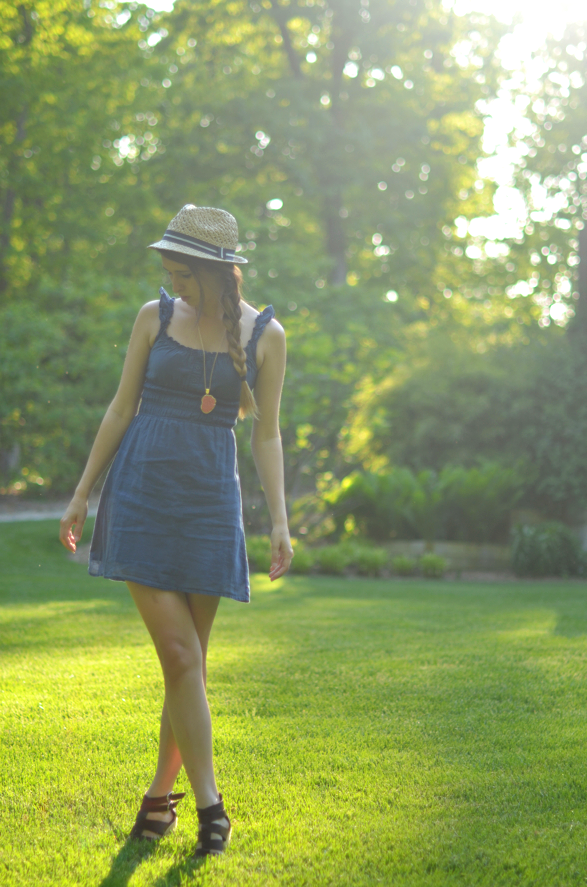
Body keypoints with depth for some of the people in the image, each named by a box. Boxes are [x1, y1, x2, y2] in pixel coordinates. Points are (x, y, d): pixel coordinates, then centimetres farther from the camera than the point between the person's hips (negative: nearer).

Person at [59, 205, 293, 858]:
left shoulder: (264, 334, 2)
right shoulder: (156, 317, 4)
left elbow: (265, 434, 6)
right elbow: (122, 407, 8)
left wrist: (279, 519, -2)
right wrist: (82, 494, 8)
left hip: (209, 500, 1)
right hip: (141, 492, 0)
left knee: (190, 661, 4)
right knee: (180, 656, -8)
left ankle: (161, 792, 22)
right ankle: (209, 802, 0)